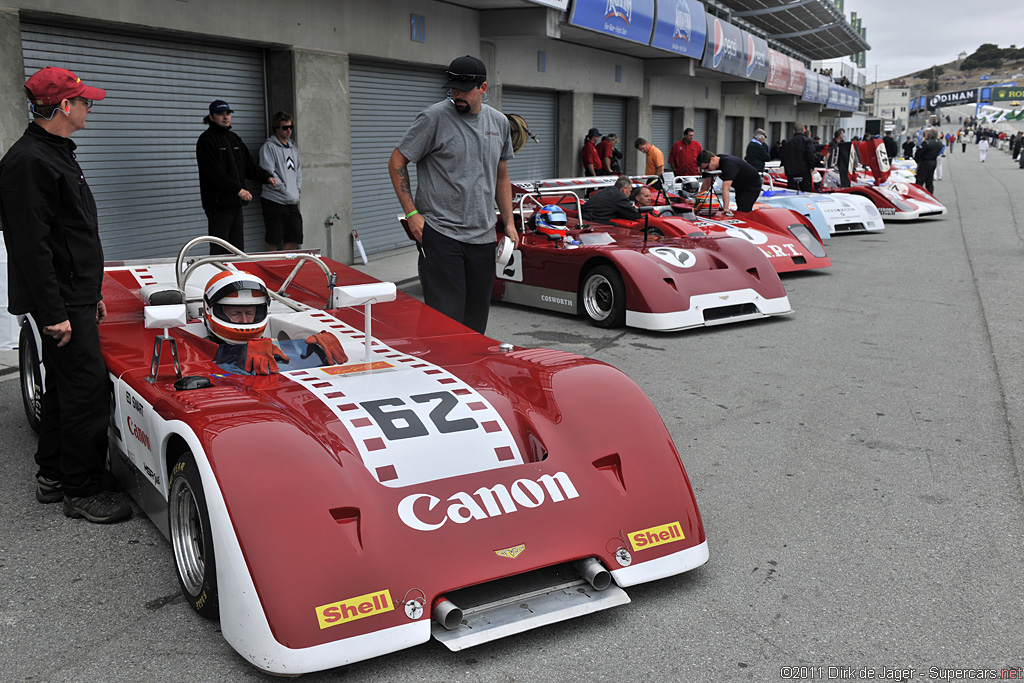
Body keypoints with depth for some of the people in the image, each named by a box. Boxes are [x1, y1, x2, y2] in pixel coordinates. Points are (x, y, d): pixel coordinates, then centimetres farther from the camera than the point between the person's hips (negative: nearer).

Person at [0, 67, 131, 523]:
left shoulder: (57, 155, 17)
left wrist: (92, 295, 23)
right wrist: (53, 312, -23)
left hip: (75, 298, 11)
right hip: (60, 303, -11)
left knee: (64, 384, 16)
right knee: (88, 388, -8)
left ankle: (53, 476, 27)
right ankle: (83, 491, 1)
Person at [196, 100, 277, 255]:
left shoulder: (234, 139, 18)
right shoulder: (207, 140, -8)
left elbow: (248, 164, 21)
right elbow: (214, 172, -18)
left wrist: (266, 177, 4)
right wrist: (238, 189, -23)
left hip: (236, 202, 8)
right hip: (218, 203, -8)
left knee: (238, 248, 10)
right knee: (219, 250, -8)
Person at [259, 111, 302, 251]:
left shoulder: (292, 147, 18)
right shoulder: (269, 147, -5)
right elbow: (269, 174, -13)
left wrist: (297, 189, 7)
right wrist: (286, 191, -12)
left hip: (292, 203, 7)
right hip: (274, 201, -7)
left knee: (295, 237, 4)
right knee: (273, 240, -3)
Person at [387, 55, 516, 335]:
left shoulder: (499, 122, 11)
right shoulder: (434, 118, -6)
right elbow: (397, 162, -2)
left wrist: (508, 222, 13)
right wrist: (411, 212, -10)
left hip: (483, 237, 5)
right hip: (440, 234, -5)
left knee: (477, 317, 10)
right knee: (446, 316, -10)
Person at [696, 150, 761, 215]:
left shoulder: (729, 165, -36)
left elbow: (726, 189, -45)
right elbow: (707, 182, 1)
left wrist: (726, 209, -51)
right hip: (740, 187, 9)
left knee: (742, 212, -21)